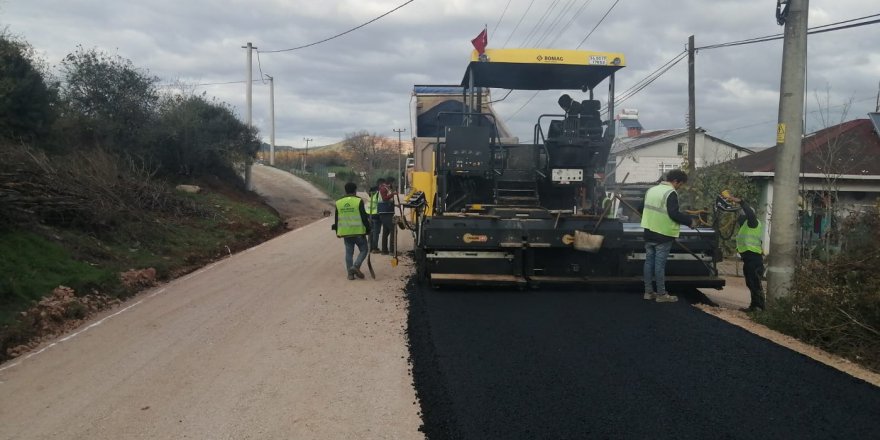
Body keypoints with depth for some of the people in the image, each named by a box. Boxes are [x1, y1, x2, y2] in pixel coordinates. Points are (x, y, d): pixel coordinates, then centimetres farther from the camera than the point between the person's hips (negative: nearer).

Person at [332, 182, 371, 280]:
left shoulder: (339, 203, 6)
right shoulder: (359, 201, -8)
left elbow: (337, 219, 12)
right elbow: (364, 217, -9)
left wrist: (337, 231, 21)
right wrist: (368, 229, 1)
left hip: (345, 233, 4)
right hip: (358, 232, -4)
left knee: (349, 252, 11)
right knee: (363, 250, 8)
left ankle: (350, 273, 9)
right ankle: (356, 266, -11)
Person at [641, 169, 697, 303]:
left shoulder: (651, 190, 12)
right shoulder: (671, 193, -14)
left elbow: (646, 210, 19)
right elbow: (674, 214, -21)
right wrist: (690, 221, -10)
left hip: (649, 233, 7)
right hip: (663, 235, -7)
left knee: (649, 262, 10)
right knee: (660, 264, -3)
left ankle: (648, 292, 15)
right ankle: (662, 294, 3)